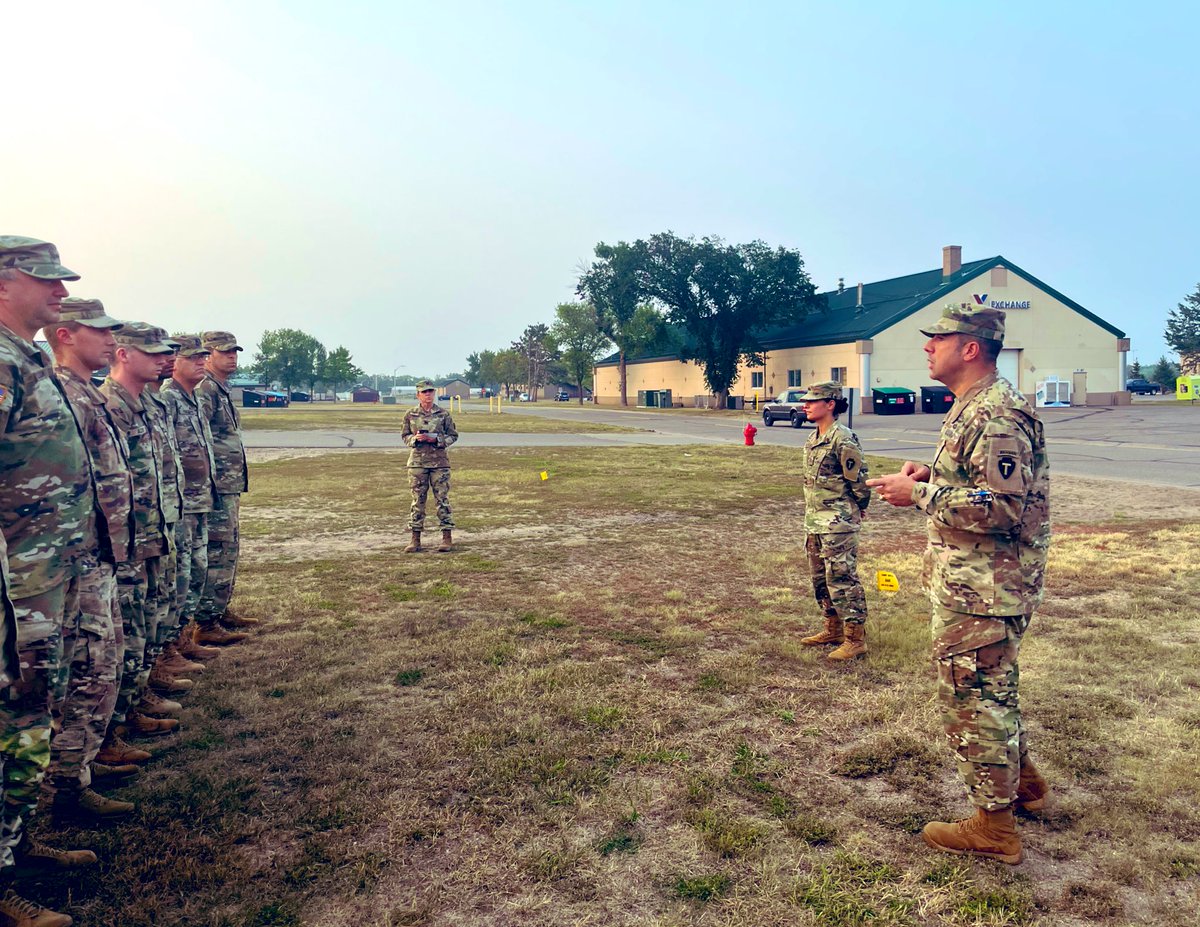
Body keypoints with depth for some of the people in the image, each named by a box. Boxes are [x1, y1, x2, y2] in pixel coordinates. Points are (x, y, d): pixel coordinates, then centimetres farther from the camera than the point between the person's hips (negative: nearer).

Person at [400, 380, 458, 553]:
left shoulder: (443, 414, 0)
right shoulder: (410, 414, 4)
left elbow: (453, 435, 5)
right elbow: (405, 436, 11)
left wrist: (436, 439, -11)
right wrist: (415, 438, -10)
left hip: (439, 461, -1)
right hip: (417, 461, 1)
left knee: (442, 499, 0)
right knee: (417, 500, 4)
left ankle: (447, 538, 6)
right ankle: (415, 539, 11)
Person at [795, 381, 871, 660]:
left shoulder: (843, 439, -17)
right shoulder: (814, 438, 11)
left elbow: (858, 480, -14)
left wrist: (858, 508, 1)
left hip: (837, 523, -10)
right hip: (814, 521, 10)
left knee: (842, 579, -5)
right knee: (821, 579, 16)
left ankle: (855, 639, 4)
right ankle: (833, 629, 29)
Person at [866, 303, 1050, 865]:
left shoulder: (997, 415, -21)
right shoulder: (973, 408, 12)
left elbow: (1002, 506, -28)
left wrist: (919, 494, -23)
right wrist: (931, 475, 6)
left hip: (982, 593, -11)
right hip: (970, 584, 11)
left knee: (973, 698, 1)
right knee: (989, 690, 25)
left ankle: (993, 828, 16)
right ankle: (1023, 781, 44)